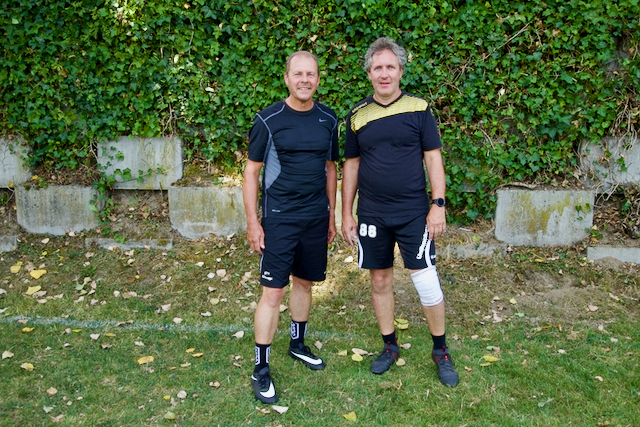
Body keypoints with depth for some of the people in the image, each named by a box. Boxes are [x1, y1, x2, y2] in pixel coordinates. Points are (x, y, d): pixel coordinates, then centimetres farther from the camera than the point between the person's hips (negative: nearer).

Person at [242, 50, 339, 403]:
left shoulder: (328, 120, 5)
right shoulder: (269, 120, -8)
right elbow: (252, 172, -5)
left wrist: (331, 215, 14)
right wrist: (252, 222, -9)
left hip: (316, 218, 5)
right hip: (279, 219, -4)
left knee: (304, 282, 16)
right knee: (273, 291, -4)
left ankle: (298, 343, 37)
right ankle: (261, 369, 8)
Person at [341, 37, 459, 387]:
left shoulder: (418, 108, -2)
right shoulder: (357, 116, 4)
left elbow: (433, 158, -1)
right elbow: (351, 165, 9)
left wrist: (438, 204, -9)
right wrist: (346, 214, 6)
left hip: (413, 212, -2)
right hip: (372, 214, 3)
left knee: (426, 281, -1)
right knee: (380, 281, 11)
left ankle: (441, 351, 20)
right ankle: (390, 346, 30)